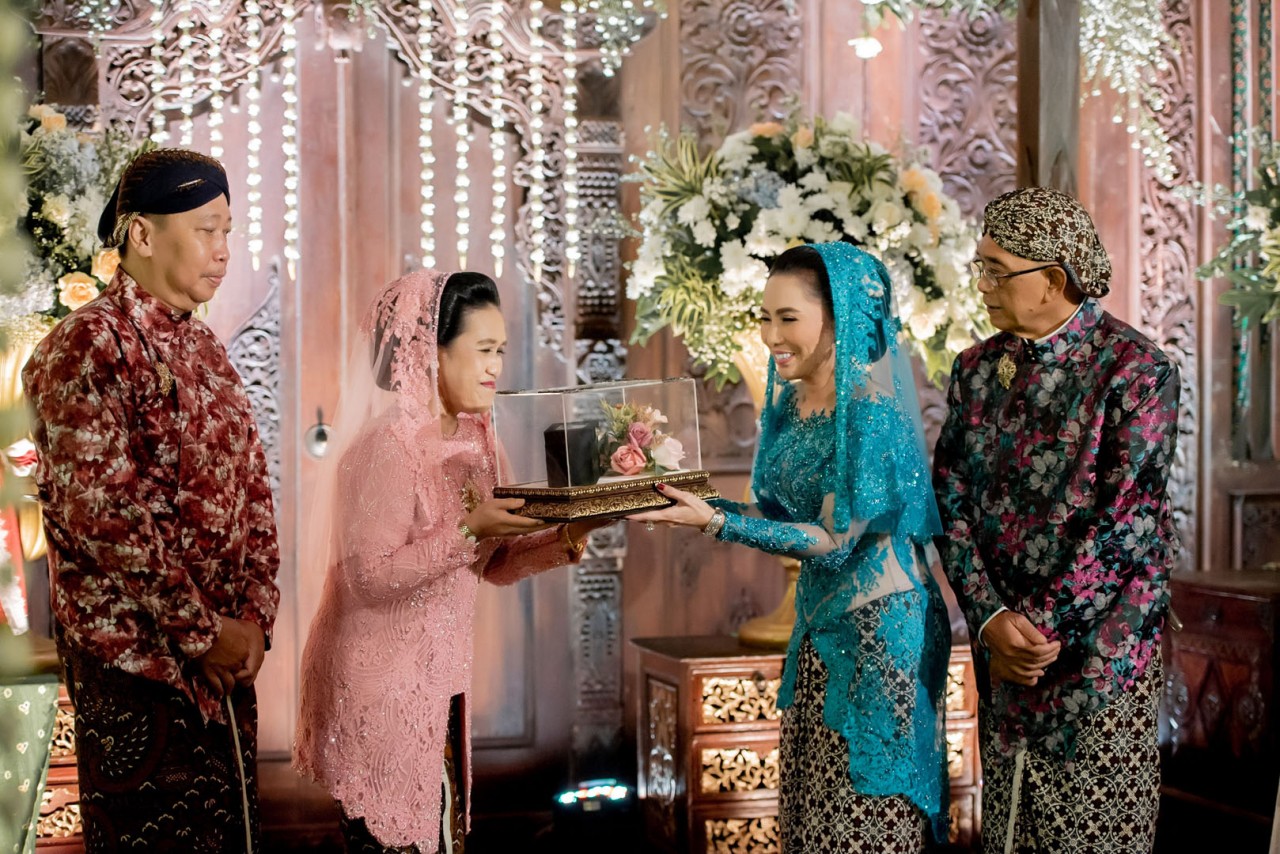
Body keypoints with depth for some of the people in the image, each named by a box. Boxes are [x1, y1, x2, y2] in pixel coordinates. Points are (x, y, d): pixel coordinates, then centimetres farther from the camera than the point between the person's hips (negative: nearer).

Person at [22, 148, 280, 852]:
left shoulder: (204, 348, 13)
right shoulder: (87, 348, -13)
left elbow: (252, 487, 12)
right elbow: (101, 514, -20)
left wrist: (254, 615, -1)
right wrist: (204, 632, -17)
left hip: (226, 647, 7)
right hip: (134, 660, -7)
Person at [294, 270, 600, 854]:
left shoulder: (475, 440, 7)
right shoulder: (387, 446, -18)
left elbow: (493, 564, 10)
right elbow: (368, 577, -23)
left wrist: (569, 536, -7)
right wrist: (466, 530, -27)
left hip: (439, 680, 8)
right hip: (379, 687, -8)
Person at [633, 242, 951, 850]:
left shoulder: (870, 409, -20)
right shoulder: (788, 400, 5)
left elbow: (836, 540, -22)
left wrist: (715, 524, -26)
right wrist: (690, 499, -4)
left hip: (879, 625, -8)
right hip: (820, 621, 8)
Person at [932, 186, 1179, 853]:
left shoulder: (1134, 371, -11)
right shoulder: (977, 370, 7)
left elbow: (1123, 521, -16)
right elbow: (950, 498, 1)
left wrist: (1041, 628, -15)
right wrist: (990, 618, -12)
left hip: (1100, 646, -5)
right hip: (1000, 643, 5)